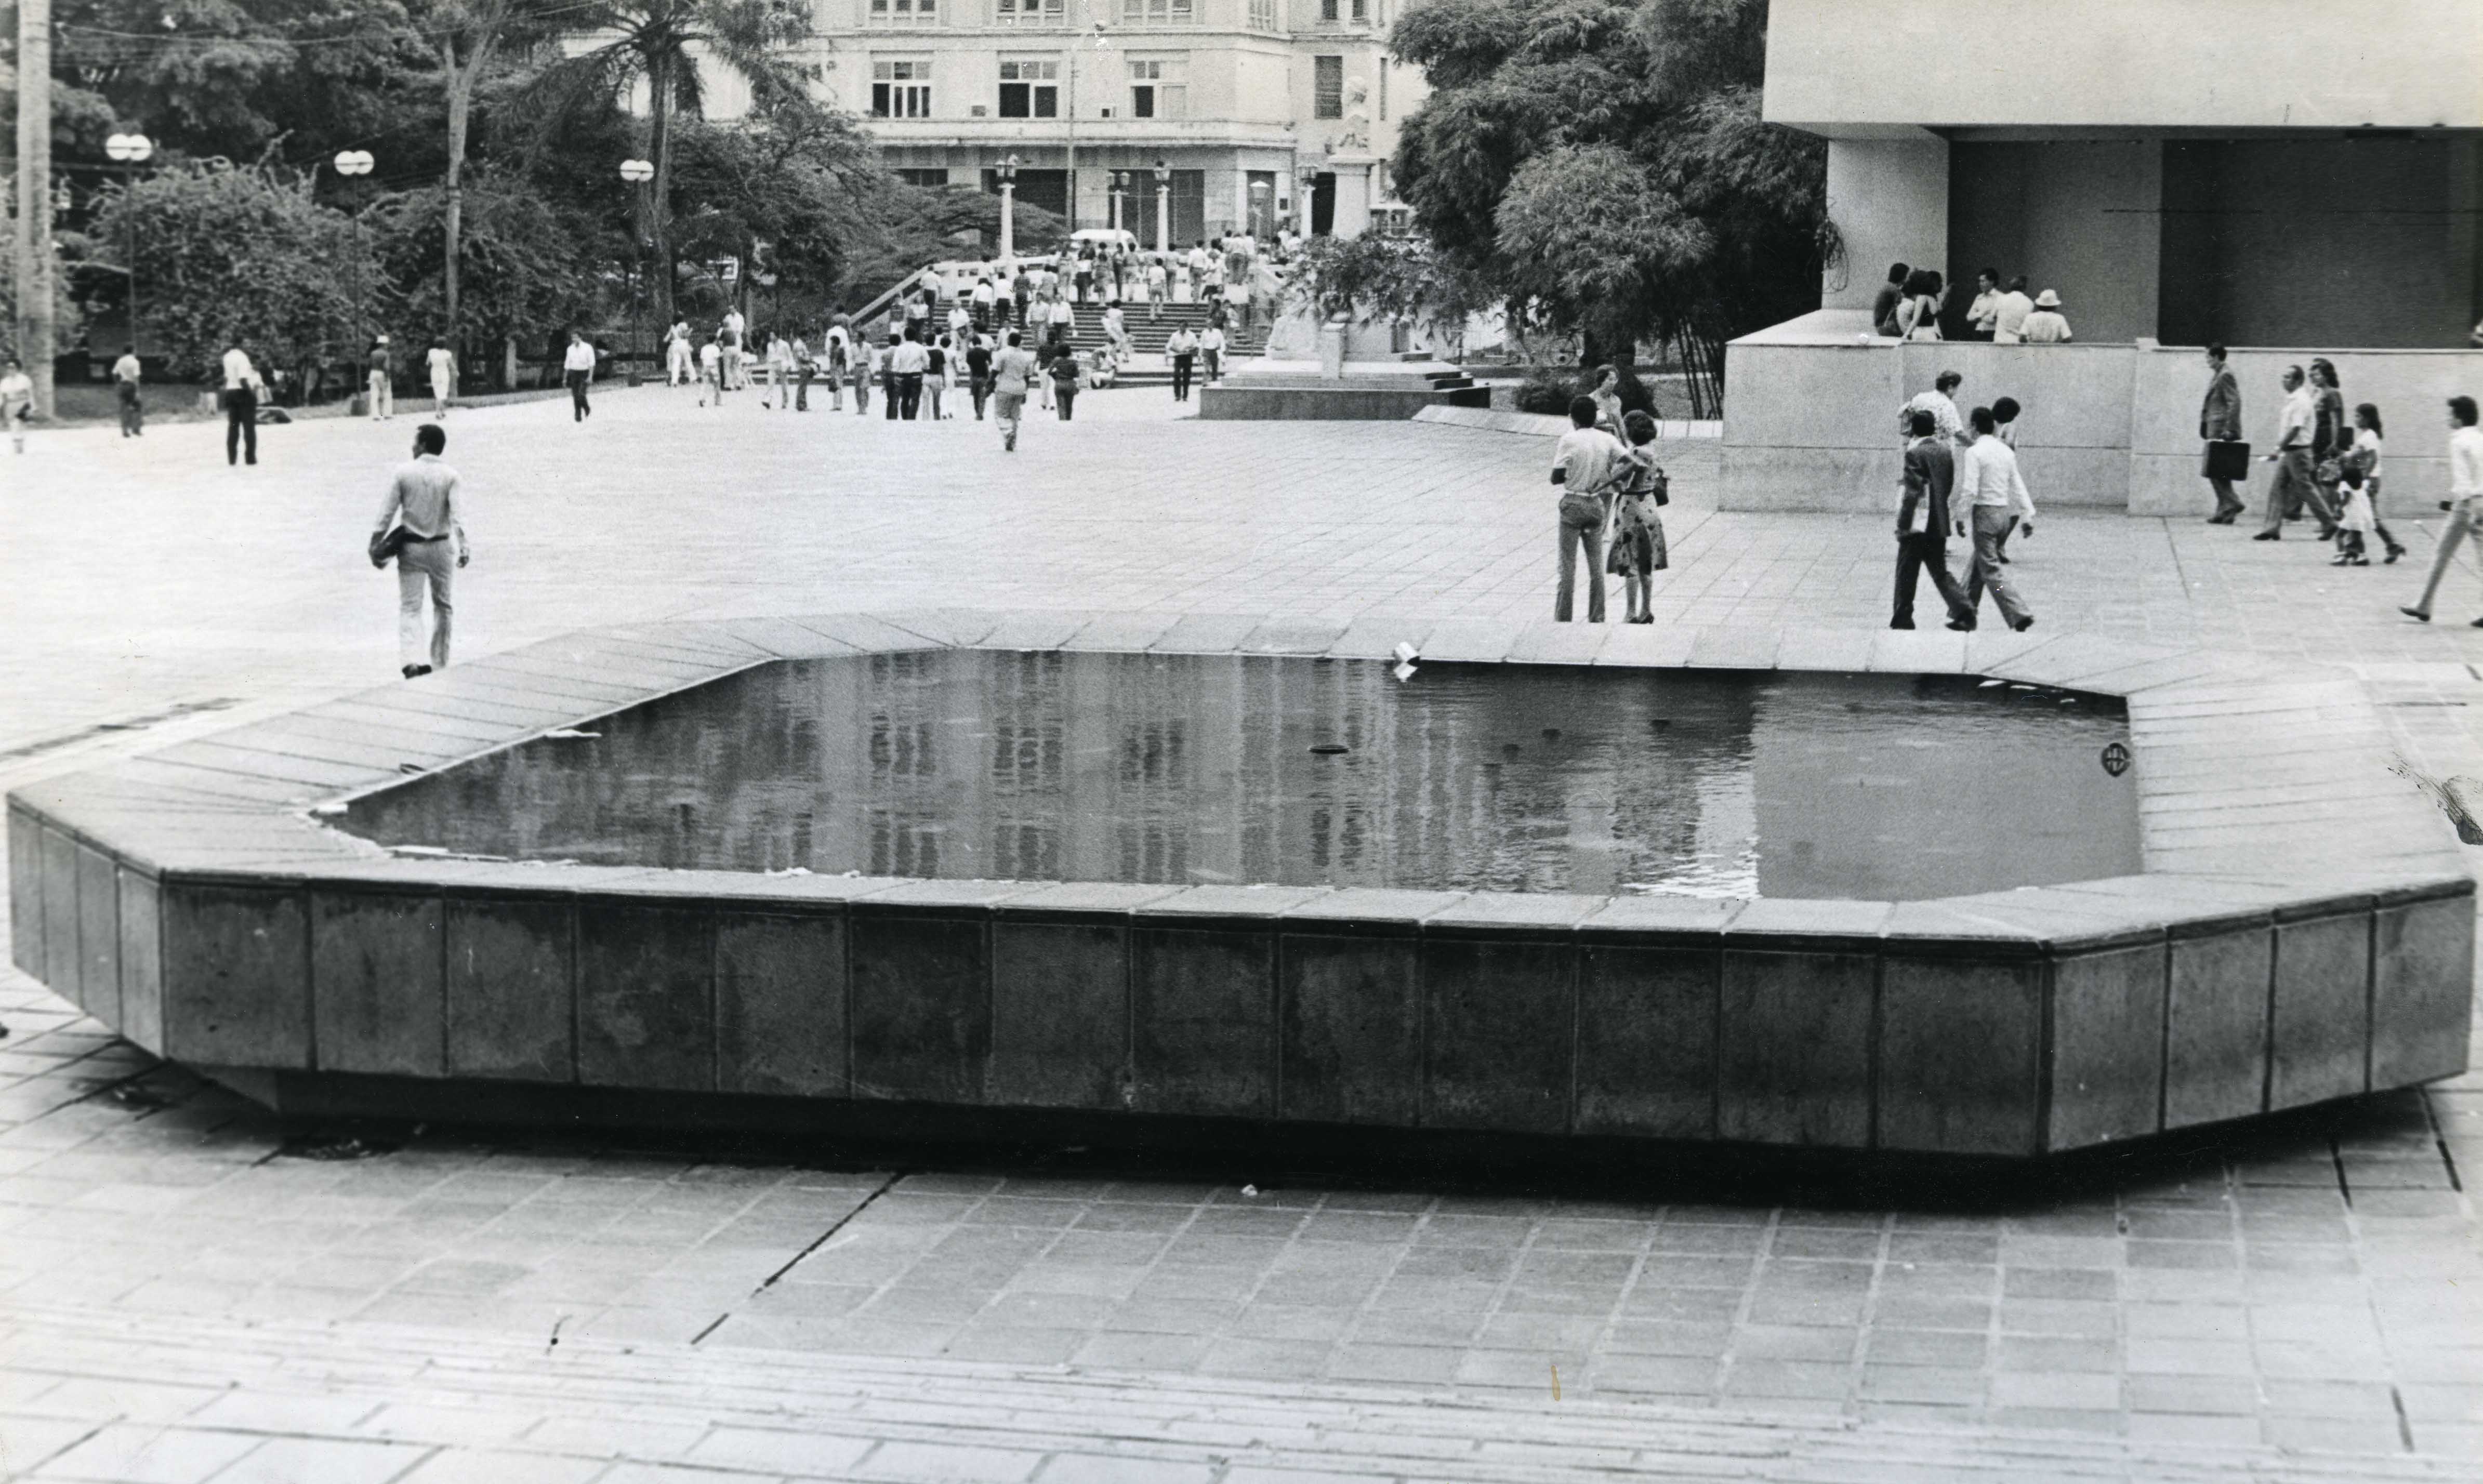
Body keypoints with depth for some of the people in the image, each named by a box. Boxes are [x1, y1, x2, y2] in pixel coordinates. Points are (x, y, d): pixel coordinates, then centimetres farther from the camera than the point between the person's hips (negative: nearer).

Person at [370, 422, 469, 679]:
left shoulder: (403, 472, -5)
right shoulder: (449, 476, -5)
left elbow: (387, 513, -5)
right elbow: (456, 514, -15)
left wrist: (375, 546, 1)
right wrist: (463, 547, -20)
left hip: (411, 547, -1)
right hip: (441, 547, 1)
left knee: (409, 608, 0)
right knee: (443, 606, 16)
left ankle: (412, 659, -22)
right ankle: (439, 663, 23)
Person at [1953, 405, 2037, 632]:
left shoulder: (1974, 453, -12)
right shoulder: (2006, 451, 9)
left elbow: (1969, 490, -17)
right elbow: (2018, 486, 10)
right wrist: (2029, 515, 11)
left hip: (1984, 512, -7)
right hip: (2004, 512, 7)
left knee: (1991, 571, -5)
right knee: (1977, 567, 17)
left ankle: (2019, 615, -15)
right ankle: (1966, 616, 22)